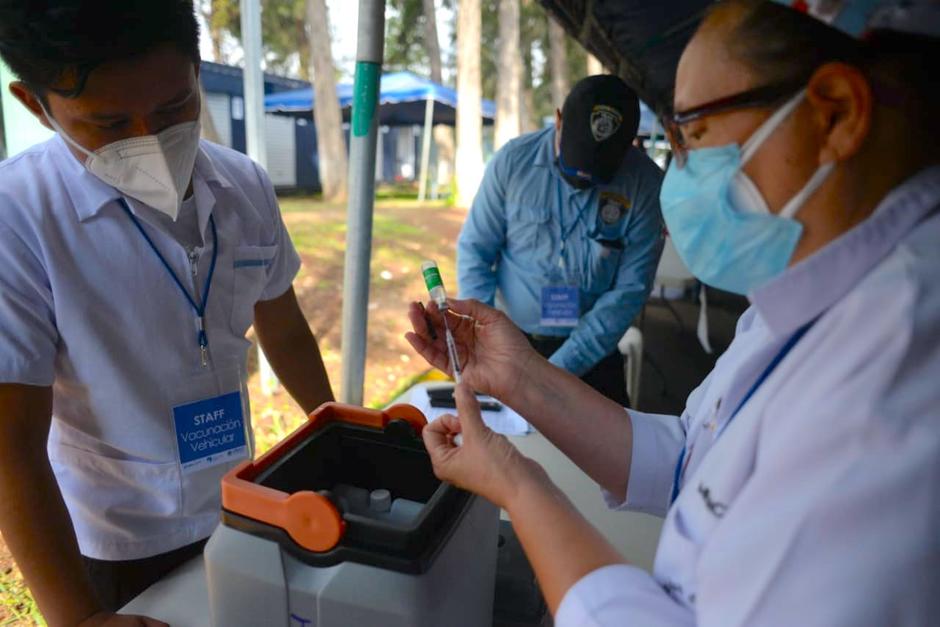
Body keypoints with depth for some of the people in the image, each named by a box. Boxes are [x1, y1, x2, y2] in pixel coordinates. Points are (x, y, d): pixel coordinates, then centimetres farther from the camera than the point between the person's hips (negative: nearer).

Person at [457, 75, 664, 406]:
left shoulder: (644, 184, -11)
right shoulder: (513, 160, -10)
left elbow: (630, 289, -11)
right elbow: (474, 251, -5)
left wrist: (559, 367, -15)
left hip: (591, 355, 0)